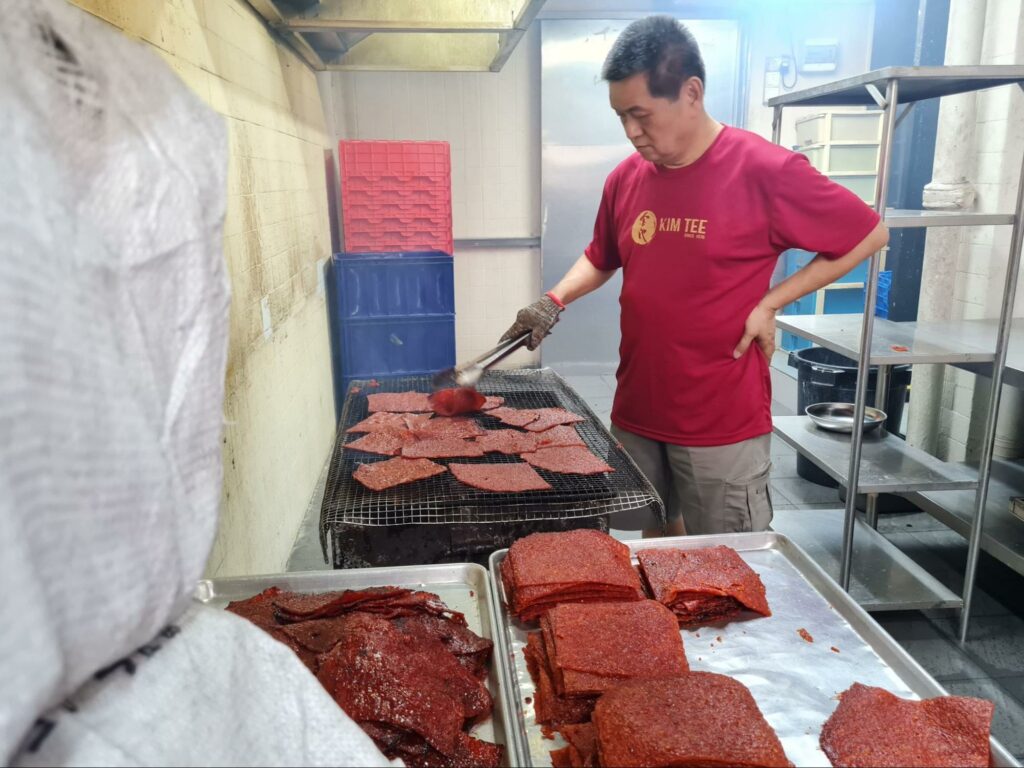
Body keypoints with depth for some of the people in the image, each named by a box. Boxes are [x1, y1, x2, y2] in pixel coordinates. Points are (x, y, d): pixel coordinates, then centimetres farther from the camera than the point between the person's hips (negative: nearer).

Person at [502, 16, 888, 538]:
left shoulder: (765, 172, -13)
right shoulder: (625, 178, 2)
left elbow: (869, 235, -3)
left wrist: (770, 303, -10)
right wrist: (554, 301, 1)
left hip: (724, 426, -5)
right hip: (636, 415, 5)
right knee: (657, 543, 20)